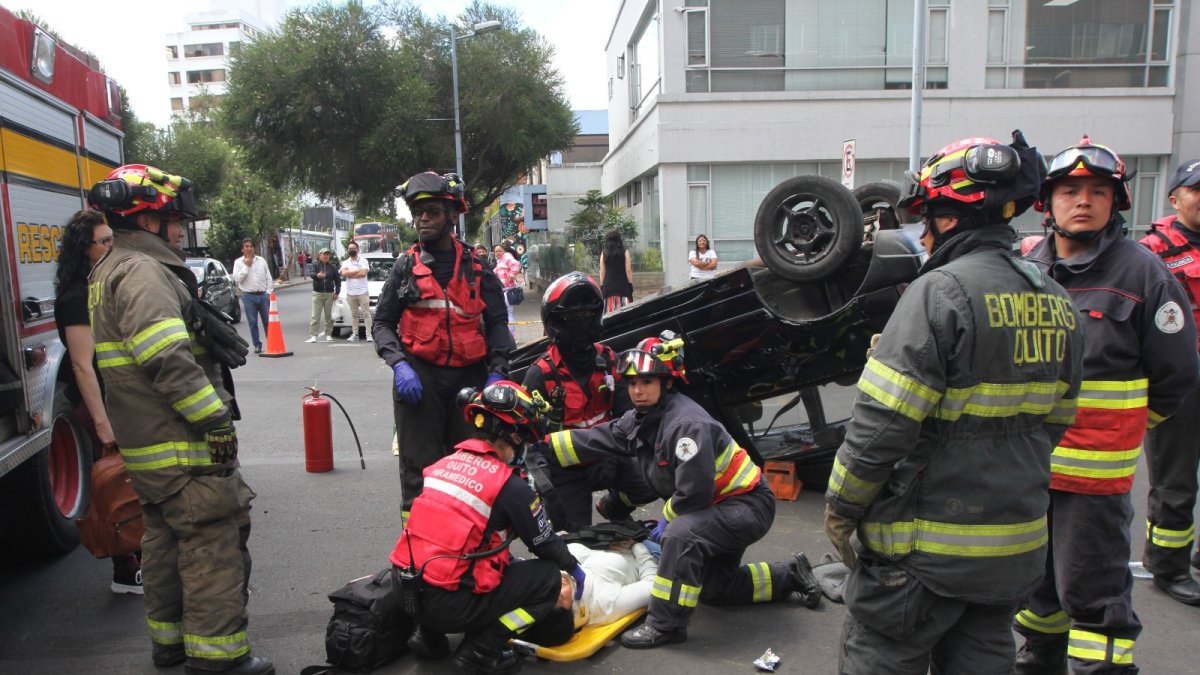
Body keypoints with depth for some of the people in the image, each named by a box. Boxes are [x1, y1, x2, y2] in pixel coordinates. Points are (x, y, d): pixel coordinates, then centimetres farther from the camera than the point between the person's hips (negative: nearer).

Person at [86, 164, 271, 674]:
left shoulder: (112, 270, 18)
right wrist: (217, 421, -23)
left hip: (145, 443, 11)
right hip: (180, 442, -11)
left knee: (165, 537, 19)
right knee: (214, 539, -6)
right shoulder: (143, 271, -18)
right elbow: (170, 360, -27)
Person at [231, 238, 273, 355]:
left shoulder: (261, 260, 10)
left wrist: (269, 292, 1)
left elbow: (268, 278, 11)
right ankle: (257, 345, 9)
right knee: (252, 322, 2)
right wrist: (246, 266, -10)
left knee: (268, 321, 3)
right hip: (248, 296, -2)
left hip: (263, 295, 2)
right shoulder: (238, 262, 3)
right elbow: (237, 279, -9)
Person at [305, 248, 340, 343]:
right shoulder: (315, 265, 3)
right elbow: (311, 274, -17)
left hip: (329, 294, 2)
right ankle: (314, 336, -7)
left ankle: (328, 335, 13)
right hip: (317, 293, -2)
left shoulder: (332, 267, 9)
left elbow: (338, 280, 12)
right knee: (315, 316, -5)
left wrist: (337, 292, 3)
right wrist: (317, 275, -40)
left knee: (329, 316, 5)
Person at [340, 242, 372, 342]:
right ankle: (355, 334, 11)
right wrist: (358, 271, -8)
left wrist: (350, 274, -7)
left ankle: (369, 334, -4)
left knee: (366, 313, -4)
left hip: (363, 292, -3)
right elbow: (344, 273, -7)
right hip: (350, 292, 3)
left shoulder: (363, 261, 4)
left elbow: (364, 273, -13)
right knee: (354, 314, 7)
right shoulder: (345, 263, 13)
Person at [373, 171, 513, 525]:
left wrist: (497, 370, -3)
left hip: (470, 377, 1)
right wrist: (399, 364, -7)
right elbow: (383, 322, 10)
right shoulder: (405, 266, 11)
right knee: (419, 469, 0)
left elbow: (497, 323, 11)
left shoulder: (476, 268, 11)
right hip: (418, 377, -1)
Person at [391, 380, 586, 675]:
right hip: (448, 604, -7)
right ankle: (480, 651, 2)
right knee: (548, 578, 3)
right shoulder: (510, 487, -13)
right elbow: (545, 543, 2)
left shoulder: (445, 463, 6)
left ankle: (429, 635, 23)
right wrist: (574, 567, 23)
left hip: (407, 591, 7)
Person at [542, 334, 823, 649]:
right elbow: (594, 440, -1)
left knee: (681, 534, -35)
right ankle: (790, 576, 35)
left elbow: (695, 491, -32)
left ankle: (666, 624, -21)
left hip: (747, 506, -10)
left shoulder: (687, 424, -29)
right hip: (717, 508, 10)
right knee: (712, 587, 21)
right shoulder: (641, 420, -1)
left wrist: (667, 520, -14)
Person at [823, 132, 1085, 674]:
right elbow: (1053, 422, 15)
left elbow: (882, 422, -22)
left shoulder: (941, 292, -19)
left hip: (927, 548, -7)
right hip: (1017, 547, 8)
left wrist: (840, 507, -10)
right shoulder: (1057, 303, 7)